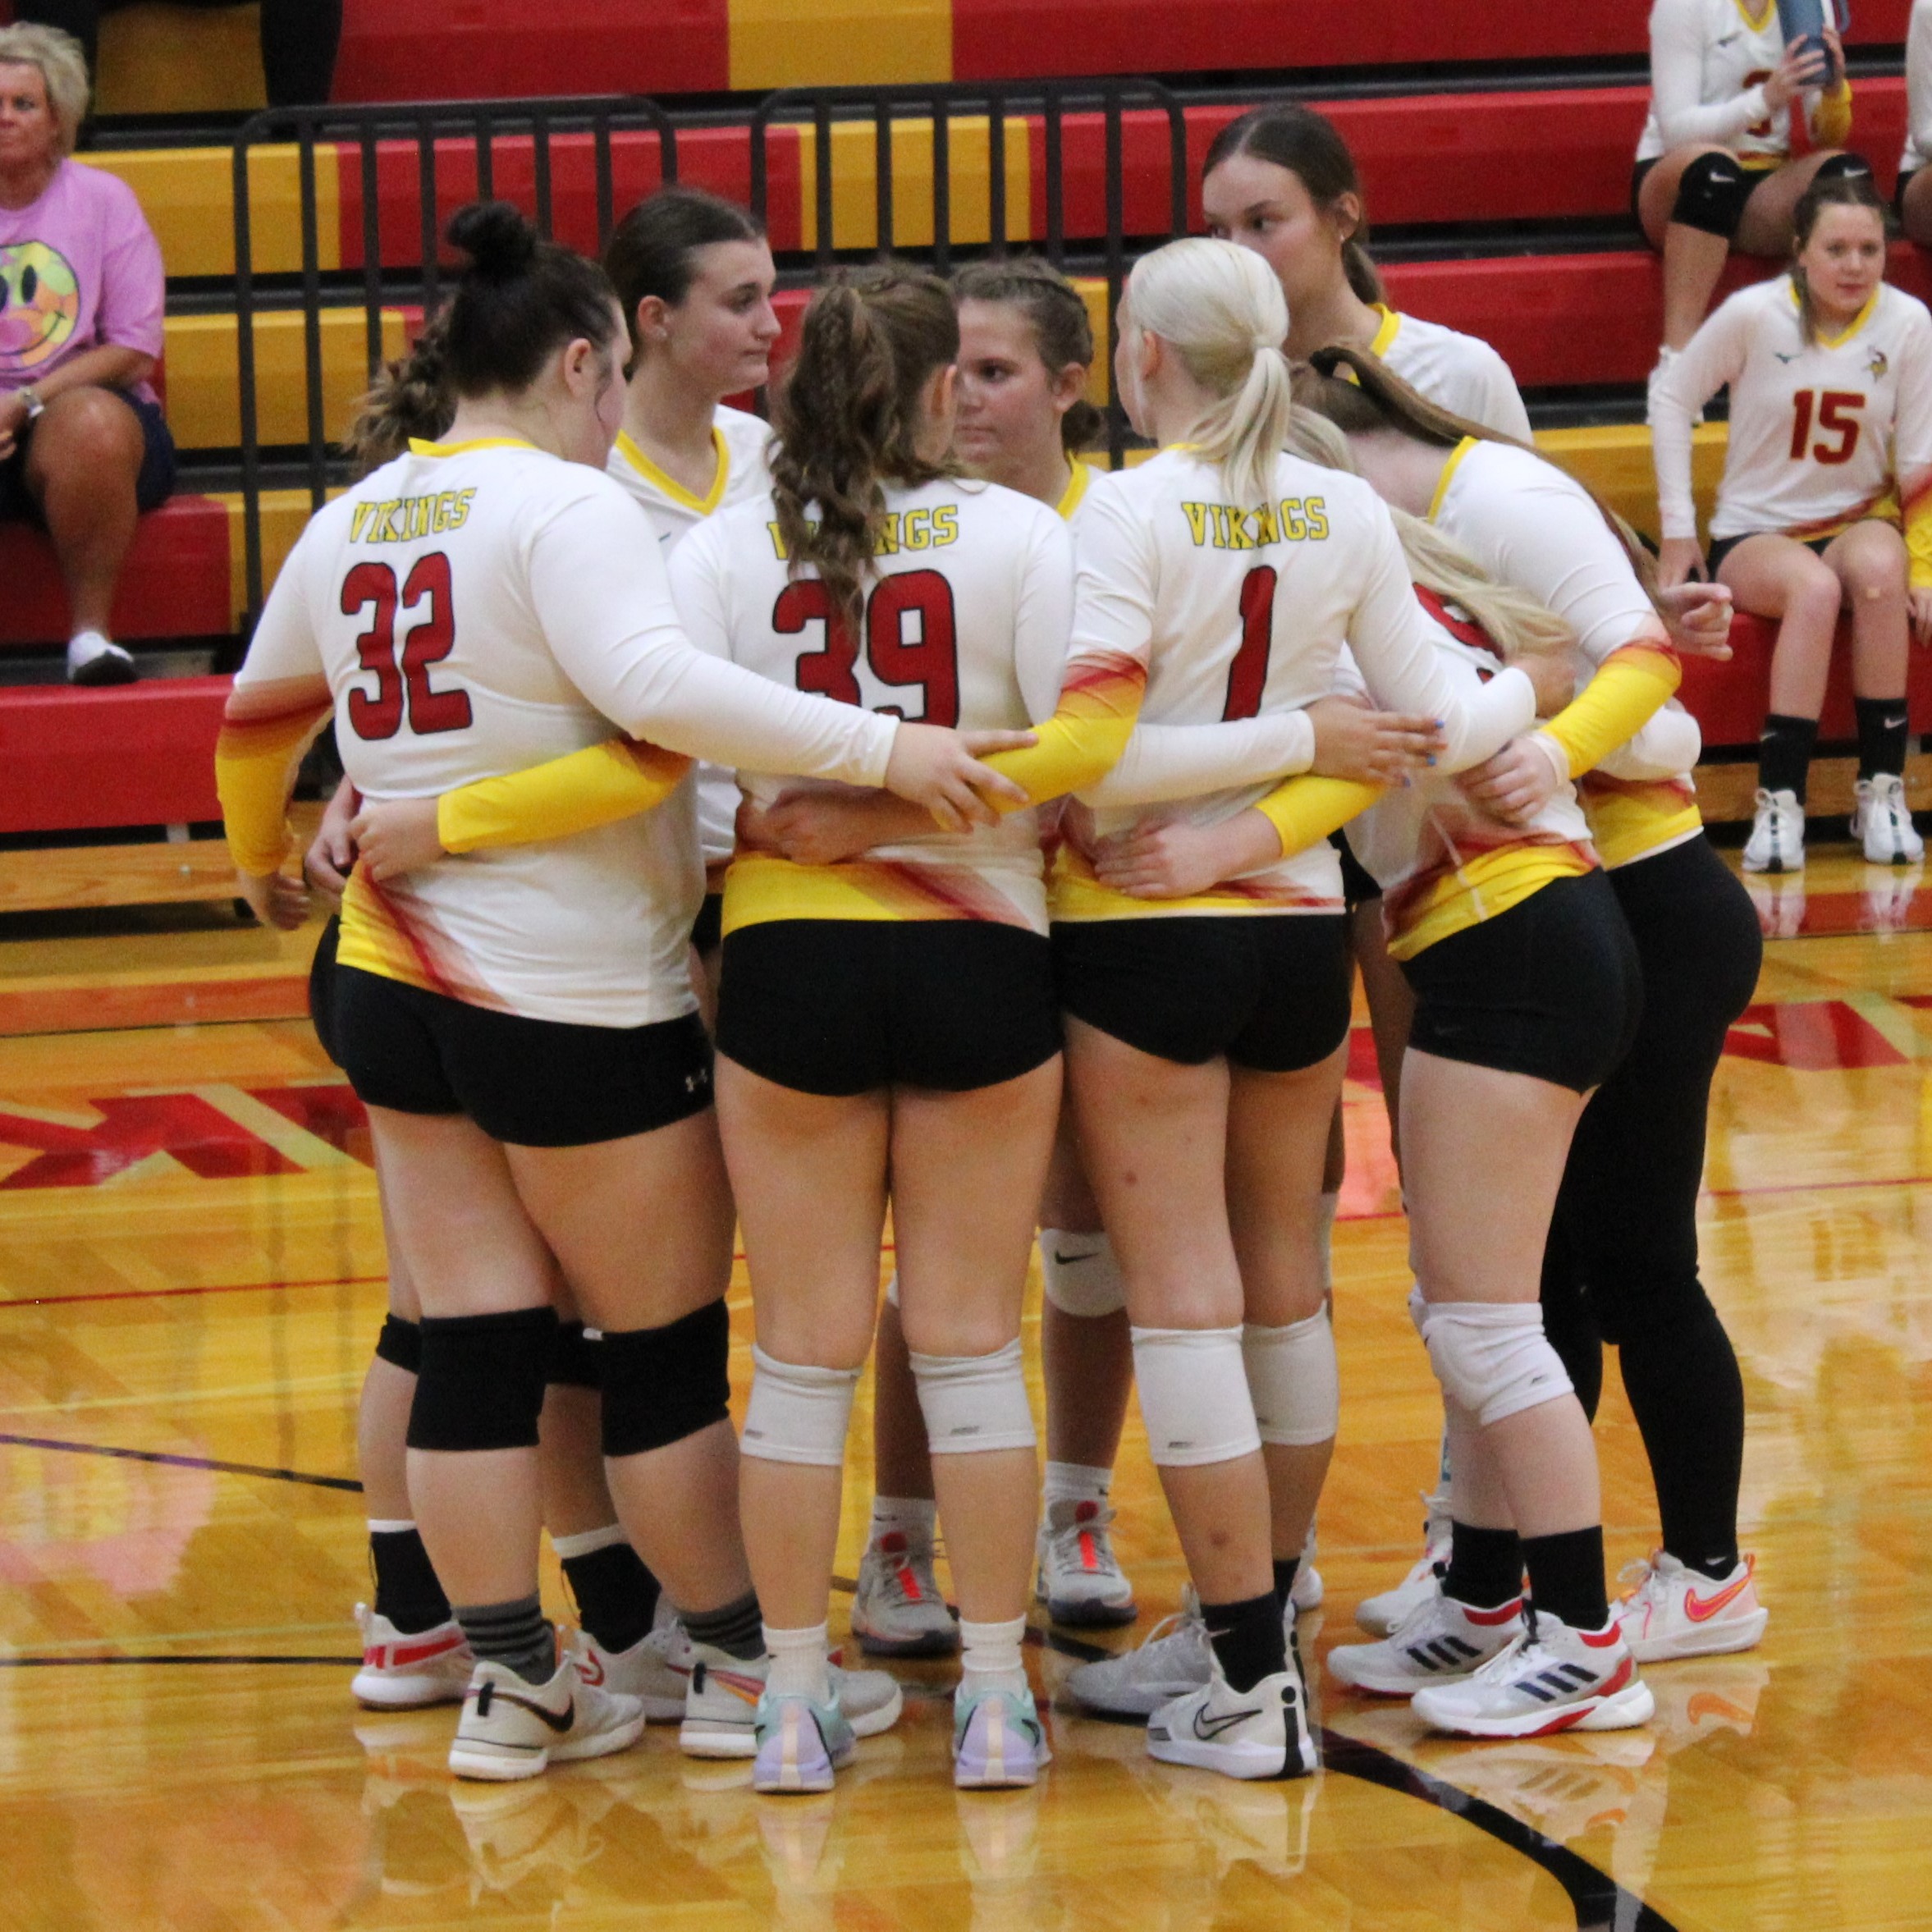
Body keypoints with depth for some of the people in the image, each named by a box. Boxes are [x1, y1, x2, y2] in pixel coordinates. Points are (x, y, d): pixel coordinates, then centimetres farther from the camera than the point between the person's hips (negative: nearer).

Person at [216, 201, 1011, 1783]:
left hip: (397, 985, 7)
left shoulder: (354, 523, 9)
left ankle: (511, 1681, 11)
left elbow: (257, 718, 24)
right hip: (577, 1000, -7)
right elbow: (658, 689, -31)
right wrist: (879, 747, -32)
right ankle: (742, 1667, 16)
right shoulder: (564, 505, -14)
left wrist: (263, 859, 43)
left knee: (474, 1340, 9)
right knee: (667, 1343, 6)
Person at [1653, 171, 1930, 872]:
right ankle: (1779, 801, -34)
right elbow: (1672, 400, 0)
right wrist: (1677, 529, -2)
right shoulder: (1754, 315, -12)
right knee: (1814, 588, -36)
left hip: (1856, 520, 2)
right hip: (1754, 535, -1)